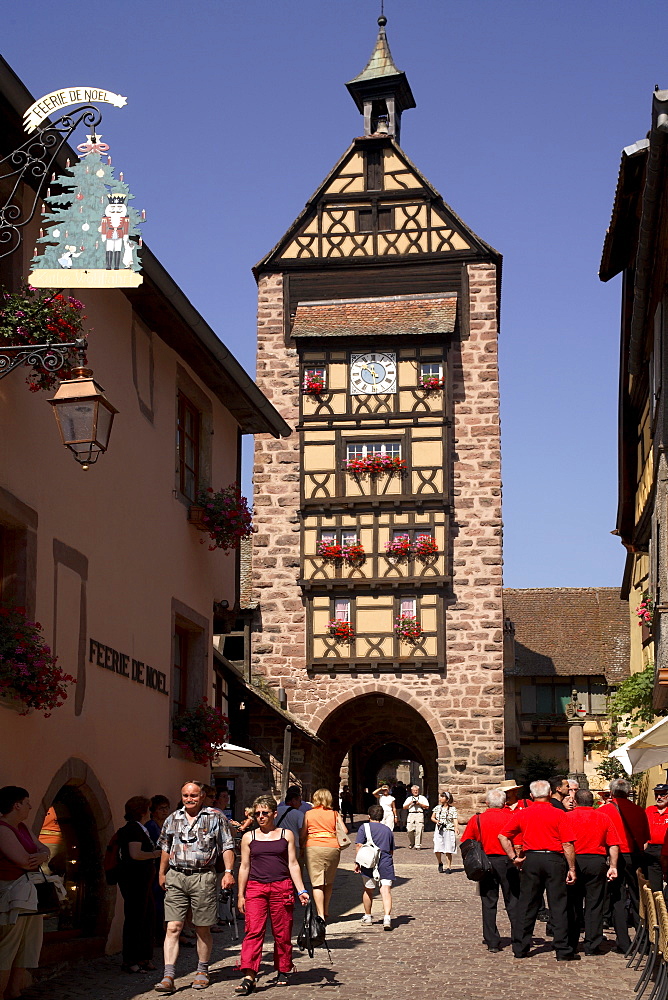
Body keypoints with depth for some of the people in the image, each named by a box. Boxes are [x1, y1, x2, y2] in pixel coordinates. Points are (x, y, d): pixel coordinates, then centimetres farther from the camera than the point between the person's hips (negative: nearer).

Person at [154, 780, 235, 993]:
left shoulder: (215, 818, 3)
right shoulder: (173, 819, 13)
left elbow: (227, 847, 2)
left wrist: (228, 872, -8)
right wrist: (162, 874, 26)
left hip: (203, 878, -2)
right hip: (176, 878, 2)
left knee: (203, 929, 6)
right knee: (173, 927, -6)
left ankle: (202, 972, 22)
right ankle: (168, 977, -8)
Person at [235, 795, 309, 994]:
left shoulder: (286, 835, 9)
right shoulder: (249, 837, 11)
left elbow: (293, 864, 9)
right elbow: (244, 867, 13)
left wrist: (301, 891, 2)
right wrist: (241, 895, 9)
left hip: (282, 887, 0)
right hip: (255, 888, 0)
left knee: (282, 933, 4)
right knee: (253, 931, -12)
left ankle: (282, 972, 19)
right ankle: (249, 977, -18)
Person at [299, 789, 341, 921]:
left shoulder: (308, 814, 4)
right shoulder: (334, 814, 7)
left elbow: (302, 834, 4)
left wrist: (301, 847, 19)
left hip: (313, 847, -2)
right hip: (333, 847, 2)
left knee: (317, 883, -2)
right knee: (328, 882, 18)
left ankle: (320, 915, -9)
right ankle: (326, 911, 26)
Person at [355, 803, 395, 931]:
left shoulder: (364, 827, 4)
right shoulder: (388, 830, 17)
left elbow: (359, 846, -4)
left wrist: (357, 862, 0)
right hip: (386, 864, 2)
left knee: (368, 890, 16)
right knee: (386, 890, -7)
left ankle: (367, 916, 31)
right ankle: (387, 917, -26)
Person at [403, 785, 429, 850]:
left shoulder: (422, 798, 14)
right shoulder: (409, 798, 21)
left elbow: (427, 806, 5)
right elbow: (404, 807, 16)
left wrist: (419, 804, -6)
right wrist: (410, 803, 1)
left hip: (419, 815, -2)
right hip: (411, 815, 2)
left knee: (419, 831, -9)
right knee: (410, 830, -5)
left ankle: (418, 846, -5)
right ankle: (411, 843, 16)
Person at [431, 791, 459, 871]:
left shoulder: (452, 809, -1)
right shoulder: (437, 808, 9)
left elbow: (455, 820, -8)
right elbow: (432, 818, 19)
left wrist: (456, 828, -26)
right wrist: (436, 821, -2)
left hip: (449, 831, -3)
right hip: (439, 831, 3)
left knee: (448, 851, -2)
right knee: (437, 850, -6)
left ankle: (449, 867, 10)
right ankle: (440, 863, 20)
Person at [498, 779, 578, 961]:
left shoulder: (522, 815, 5)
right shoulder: (559, 815, -4)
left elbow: (503, 836, 7)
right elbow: (567, 844, -8)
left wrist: (513, 857, 7)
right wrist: (572, 869, -4)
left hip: (530, 859, 3)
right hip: (554, 859, -2)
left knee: (526, 905, 10)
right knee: (558, 906, 2)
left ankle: (520, 948, 13)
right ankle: (563, 951, 2)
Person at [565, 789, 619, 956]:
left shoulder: (568, 817, 0)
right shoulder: (604, 818, 7)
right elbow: (614, 845, 2)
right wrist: (613, 866, 4)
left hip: (575, 861, -1)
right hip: (597, 862, 1)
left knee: (573, 905, 7)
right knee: (594, 905, 5)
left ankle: (570, 944, 12)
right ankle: (592, 945, 4)